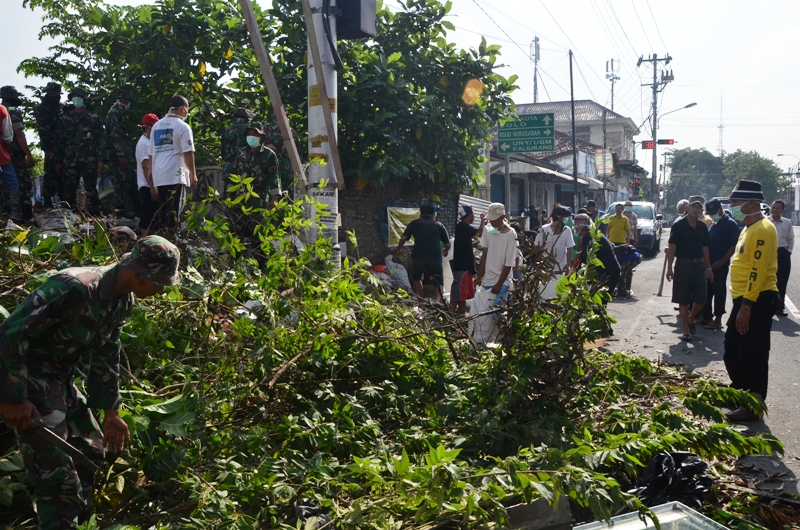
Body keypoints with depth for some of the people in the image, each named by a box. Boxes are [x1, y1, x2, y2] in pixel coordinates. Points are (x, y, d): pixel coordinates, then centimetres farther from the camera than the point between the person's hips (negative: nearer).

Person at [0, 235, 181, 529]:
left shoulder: (124, 300, -1)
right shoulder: (75, 289, -29)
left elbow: (105, 357, 11)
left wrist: (111, 412, 15)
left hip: (60, 379, 9)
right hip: (28, 379, -9)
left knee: (90, 451, 17)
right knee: (59, 477, -9)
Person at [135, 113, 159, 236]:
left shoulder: (149, 142, 17)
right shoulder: (143, 143, -12)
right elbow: (145, 167, -17)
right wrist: (152, 187, -21)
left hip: (152, 185, 9)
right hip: (147, 186, -9)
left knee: (152, 216, 10)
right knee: (148, 216, -8)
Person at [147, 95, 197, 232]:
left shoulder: (156, 125, 14)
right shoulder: (182, 126, -5)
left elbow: (151, 153, 15)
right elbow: (188, 153, -10)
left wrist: (151, 172, 21)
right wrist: (193, 174, -4)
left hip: (158, 176, 6)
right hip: (176, 175, -6)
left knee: (163, 210, 12)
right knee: (174, 210, -6)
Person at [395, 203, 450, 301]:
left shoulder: (415, 223, 12)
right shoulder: (439, 225, 14)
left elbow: (403, 238, 4)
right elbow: (448, 244, 12)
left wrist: (398, 250, 20)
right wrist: (445, 251, 33)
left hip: (418, 256, 0)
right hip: (435, 256, 0)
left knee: (416, 278, 24)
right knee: (438, 282, 9)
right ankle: (438, 300, -16)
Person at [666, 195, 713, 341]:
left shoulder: (702, 227, 7)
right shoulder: (678, 226, -7)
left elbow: (705, 248, 13)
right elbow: (672, 248, -7)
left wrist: (709, 268, 12)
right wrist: (669, 268, -11)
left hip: (699, 265, 4)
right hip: (683, 265, -4)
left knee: (701, 299, 5)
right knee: (683, 300, 2)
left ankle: (690, 319, 31)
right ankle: (686, 330, 10)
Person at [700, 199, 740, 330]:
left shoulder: (730, 224, -10)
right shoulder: (714, 224, 15)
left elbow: (734, 246, -14)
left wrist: (721, 262, -18)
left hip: (720, 265, -8)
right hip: (709, 263, 8)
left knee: (719, 291, -1)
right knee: (706, 291, 12)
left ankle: (718, 320, 6)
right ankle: (707, 317, 21)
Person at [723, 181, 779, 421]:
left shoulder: (762, 230, -17)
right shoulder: (749, 228, 15)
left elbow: (758, 272, -22)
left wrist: (746, 306, -24)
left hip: (757, 302, -11)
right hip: (744, 300, 11)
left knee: (753, 356, -2)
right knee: (732, 350, 19)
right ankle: (740, 393, 35)